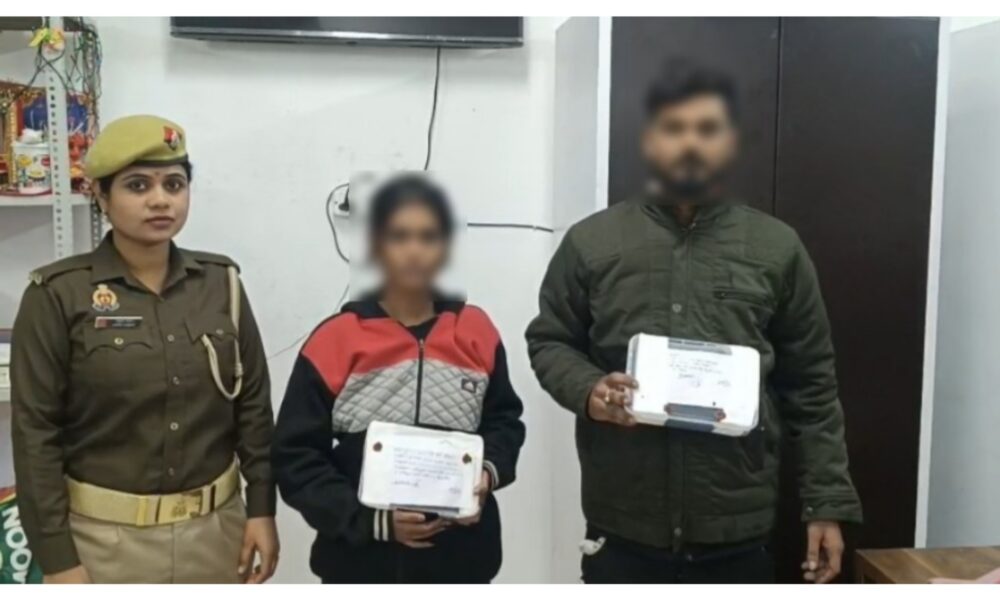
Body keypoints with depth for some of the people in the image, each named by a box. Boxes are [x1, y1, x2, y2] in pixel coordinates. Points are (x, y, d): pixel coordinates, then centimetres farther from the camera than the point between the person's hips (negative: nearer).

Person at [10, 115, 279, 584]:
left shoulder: (221, 284, 1)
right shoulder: (59, 296, -9)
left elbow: (253, 404, 6)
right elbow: (36, 432, -8)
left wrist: (262, 508, 2)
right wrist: (57, 559, -10)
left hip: (215, 527, 4)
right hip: (106, 536, -3)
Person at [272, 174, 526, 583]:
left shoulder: (477, 332, -1)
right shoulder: (334, 341, -9)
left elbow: (504, 420, 11)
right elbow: (295, 458, -7)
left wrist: (489, 470, -10)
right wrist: (373, 519, -18)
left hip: (459, 560, 2)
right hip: (363, 565, -2)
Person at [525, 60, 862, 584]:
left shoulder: (777, 248, 3)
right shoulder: (591, 242, 1)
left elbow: (811, 388, 5)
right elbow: (548, 342, 8)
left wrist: (827, 503, 2)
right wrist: (588, 389, -14)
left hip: (737, 533, 1)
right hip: (623, 528, 0)